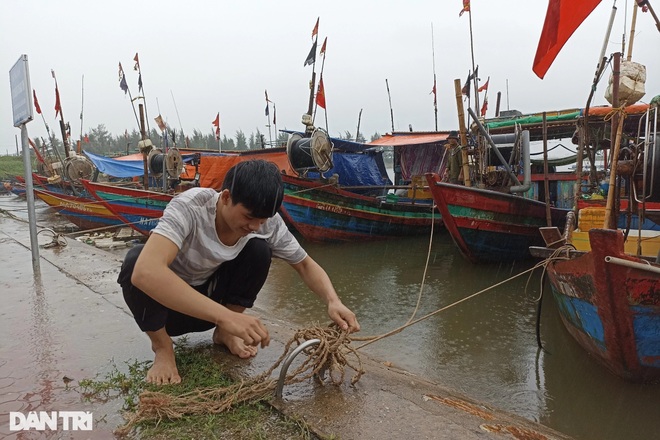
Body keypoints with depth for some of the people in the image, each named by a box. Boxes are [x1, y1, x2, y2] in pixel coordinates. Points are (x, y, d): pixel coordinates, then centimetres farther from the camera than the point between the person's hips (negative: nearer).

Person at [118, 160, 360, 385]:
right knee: (136, 259, -35)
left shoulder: (267, 222, -21)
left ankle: (224, 333, 0)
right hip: (164, 300, -3)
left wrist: (333, 301, -31)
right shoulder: (190, 207, -35)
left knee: (259, 251, -22)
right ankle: (162, 346, -9)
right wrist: (226, 316, -55)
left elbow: (306, 265, -9)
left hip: (208, 296, 3)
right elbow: (145, 272, -49)